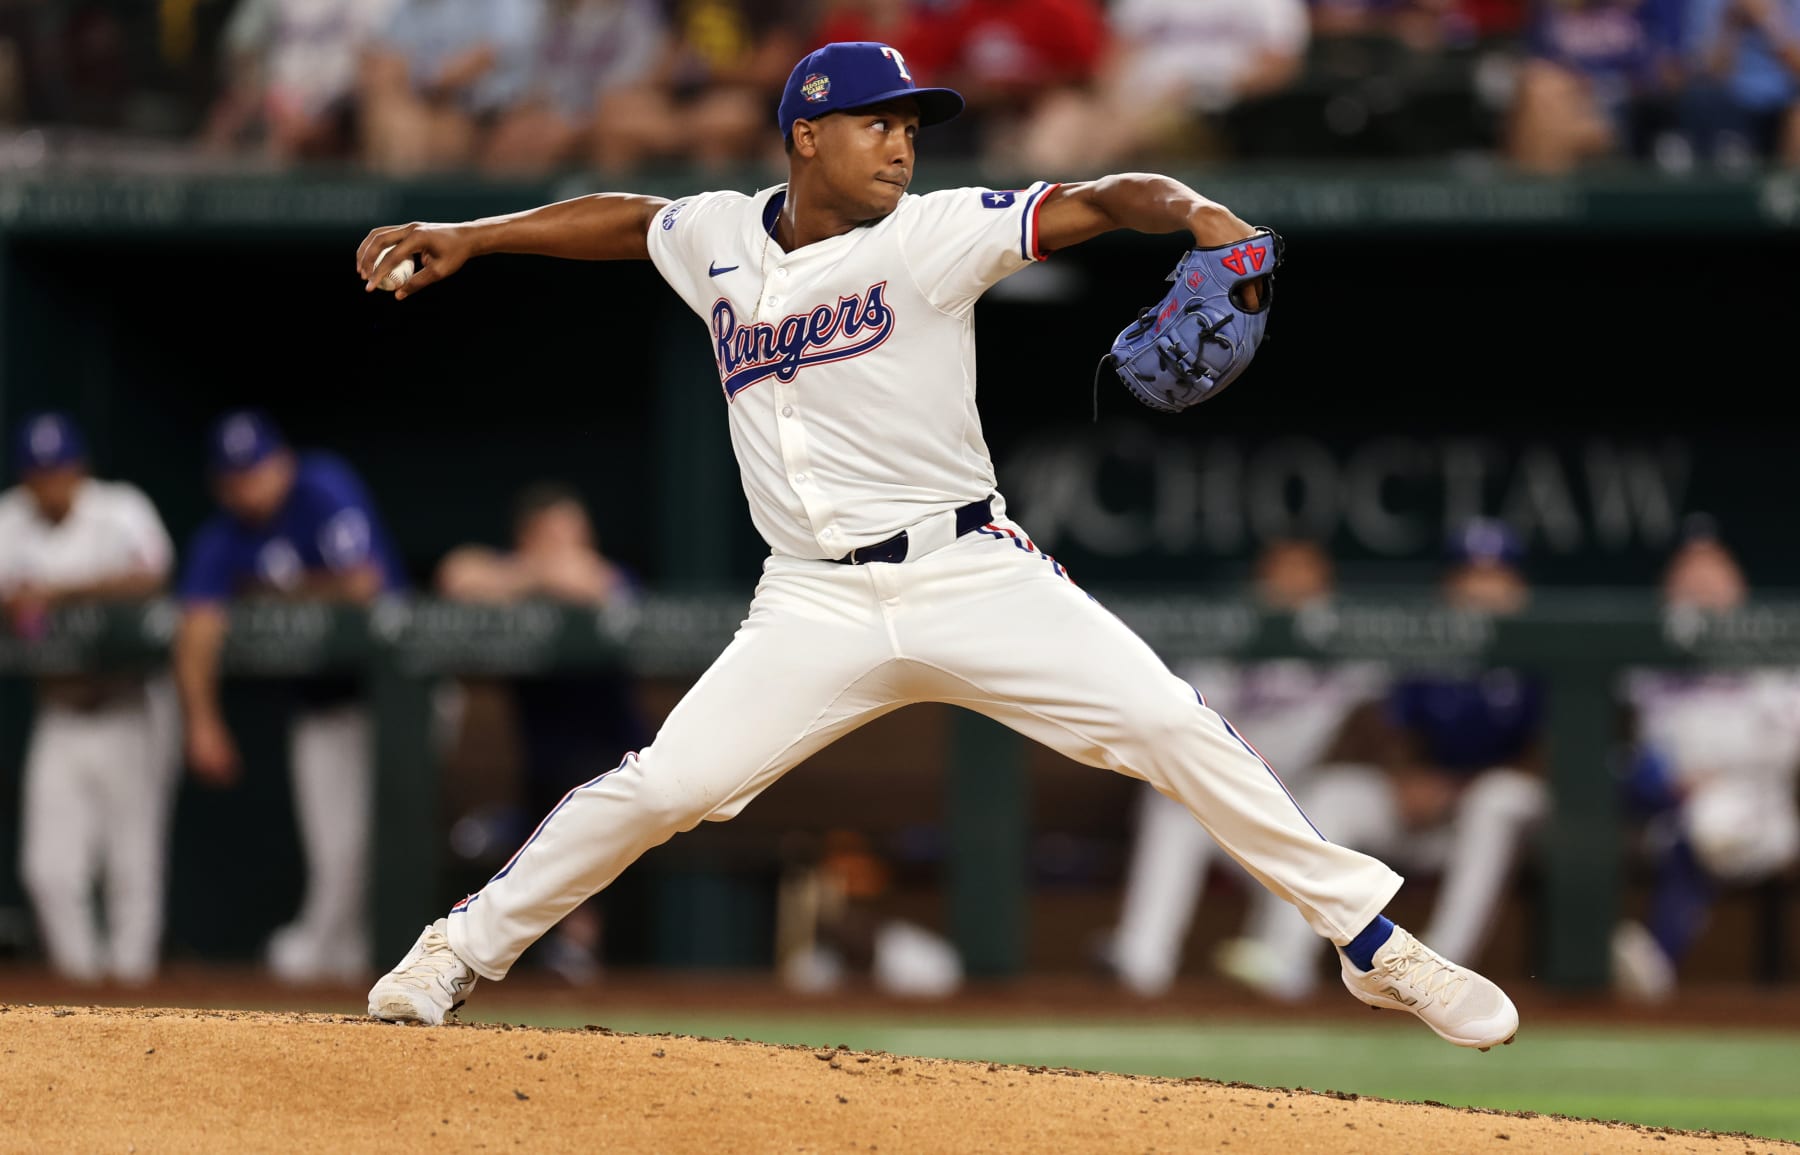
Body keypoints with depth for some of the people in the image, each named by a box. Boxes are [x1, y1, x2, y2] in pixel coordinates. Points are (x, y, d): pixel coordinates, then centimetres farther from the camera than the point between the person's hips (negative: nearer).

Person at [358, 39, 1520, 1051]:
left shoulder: (931, 236, -4)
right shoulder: (720, 238, 7)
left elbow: (1097, 201, -14)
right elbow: (628, 219, 28)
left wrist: (1197, 213, -34)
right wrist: (466, 237, 23)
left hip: (975, 578, -2)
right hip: (817, 606, 2)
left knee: (1175, 729, -14)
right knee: (661, 785, -9)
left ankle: (1373, 942, -4)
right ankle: (465, 949, 11)